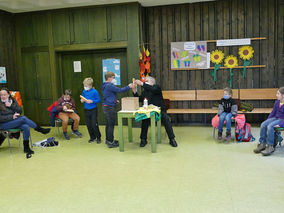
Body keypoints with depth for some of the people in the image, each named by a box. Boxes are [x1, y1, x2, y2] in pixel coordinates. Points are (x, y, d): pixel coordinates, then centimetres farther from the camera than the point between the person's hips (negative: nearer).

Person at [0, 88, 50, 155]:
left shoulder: (13, 101, 11)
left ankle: (26, 148, -19)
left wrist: (11, 106, -12)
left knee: (26, 127, -27)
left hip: (14, 122, 5)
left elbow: (20, 111, 2)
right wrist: (12, 117, -22)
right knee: (23, 118, -27)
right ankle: (40, 129, -15)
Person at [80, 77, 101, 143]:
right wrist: (82, 100, -4)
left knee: (94, 125, -5)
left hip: (93, 110, -5)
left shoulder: (94, 91, -12)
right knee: (88, 125, 10)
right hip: (86, 110, 6)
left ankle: (98, 137, 13)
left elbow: (99, 100, -11)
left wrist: (92, 101, -22)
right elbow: (82, 98, 18)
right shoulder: (84, 91, 4)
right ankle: (92, 137, 25)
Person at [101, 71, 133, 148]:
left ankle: (108, 139, 27)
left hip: (106, 106, 10)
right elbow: (120, 90, -21)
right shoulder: (109, 86, -18)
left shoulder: (105, 86, 15)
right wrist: (129, 87, -11)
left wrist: (114, 100, 17)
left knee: (108, 124, 17)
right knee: (111, 125, -5)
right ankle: (110, 142, 0)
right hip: (110, 107, -10)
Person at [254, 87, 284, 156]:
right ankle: (262, 144, -16)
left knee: (270, 126, -32)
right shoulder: (277, 102, 9)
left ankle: (270, 147, -26)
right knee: (263, 125, -18)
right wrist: (267, 121, 6)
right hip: (275, 118, 7)